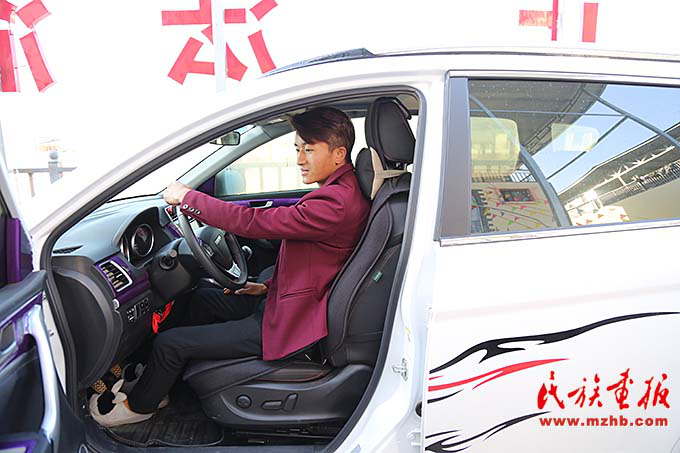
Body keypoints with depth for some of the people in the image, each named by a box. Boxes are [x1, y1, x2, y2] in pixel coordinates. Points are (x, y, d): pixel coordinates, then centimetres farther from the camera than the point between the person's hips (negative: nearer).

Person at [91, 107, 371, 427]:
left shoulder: (338, 202, -28)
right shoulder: (340, 192, 6)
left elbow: (253, 223, -29)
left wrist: (186, 196, -18)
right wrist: (268, 287, 12)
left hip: (288, 325, -10)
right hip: (283, 301, 11)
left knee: (169, 343, -2)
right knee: (202, 299, 25)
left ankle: (139, 406, 28)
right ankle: (157, 384, 36)